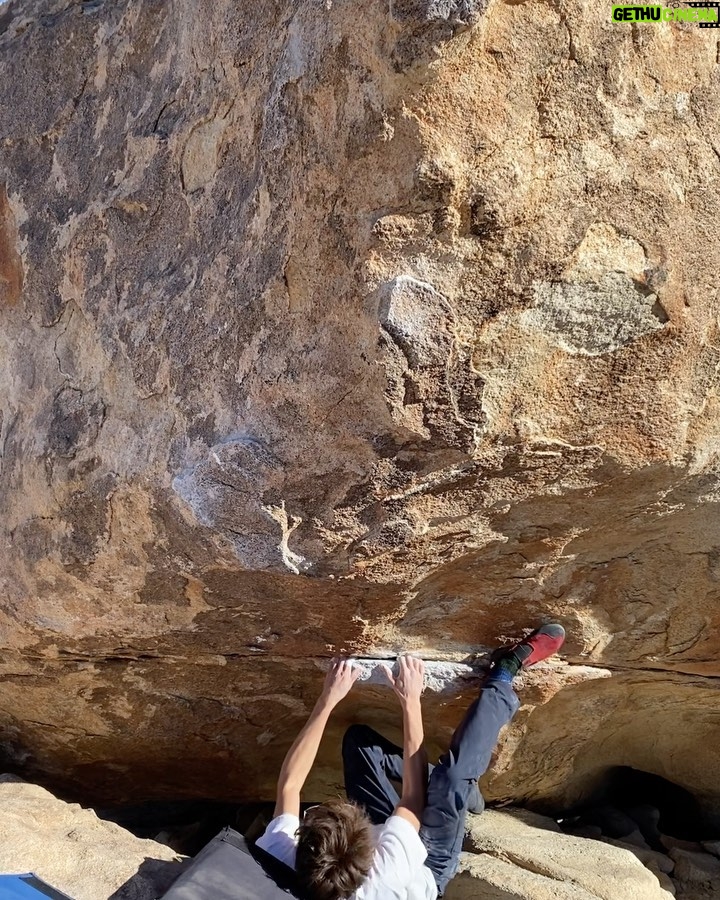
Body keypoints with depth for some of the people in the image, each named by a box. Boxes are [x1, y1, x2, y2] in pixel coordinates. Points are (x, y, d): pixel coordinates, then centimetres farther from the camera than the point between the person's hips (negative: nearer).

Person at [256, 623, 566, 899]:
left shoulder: (276, 859, -36)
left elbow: (289, 784, -21)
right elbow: (412, 796, -34)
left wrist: (328, 699, -26)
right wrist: (411, 701, -30)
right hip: (426, 865, -4)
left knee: (358, 737, -3)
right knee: (453, 776, -30)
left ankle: (451, 788, 14)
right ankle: (505, 671, -8)